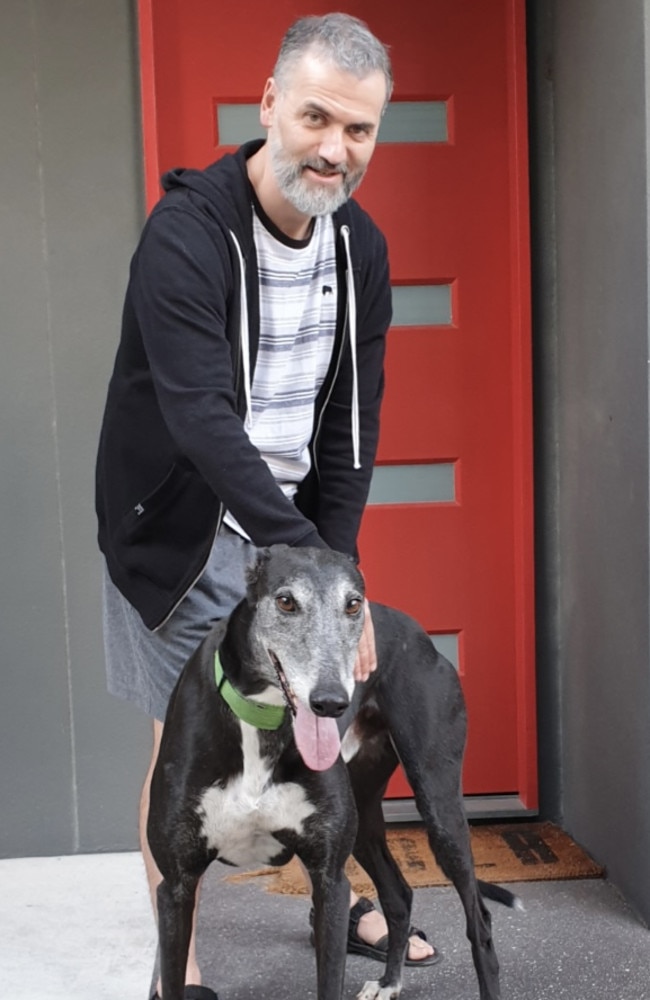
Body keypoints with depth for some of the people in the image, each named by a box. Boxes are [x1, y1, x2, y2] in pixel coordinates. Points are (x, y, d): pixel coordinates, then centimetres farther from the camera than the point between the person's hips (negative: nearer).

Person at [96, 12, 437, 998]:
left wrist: (337, 559, -8)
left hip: (299, 525, 6)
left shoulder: (360, 246, -3)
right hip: (185, 529, -6)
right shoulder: (187, 234, -24)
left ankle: (339, 898, 37)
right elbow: (203, 421, -33)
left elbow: (354, 418, -1)